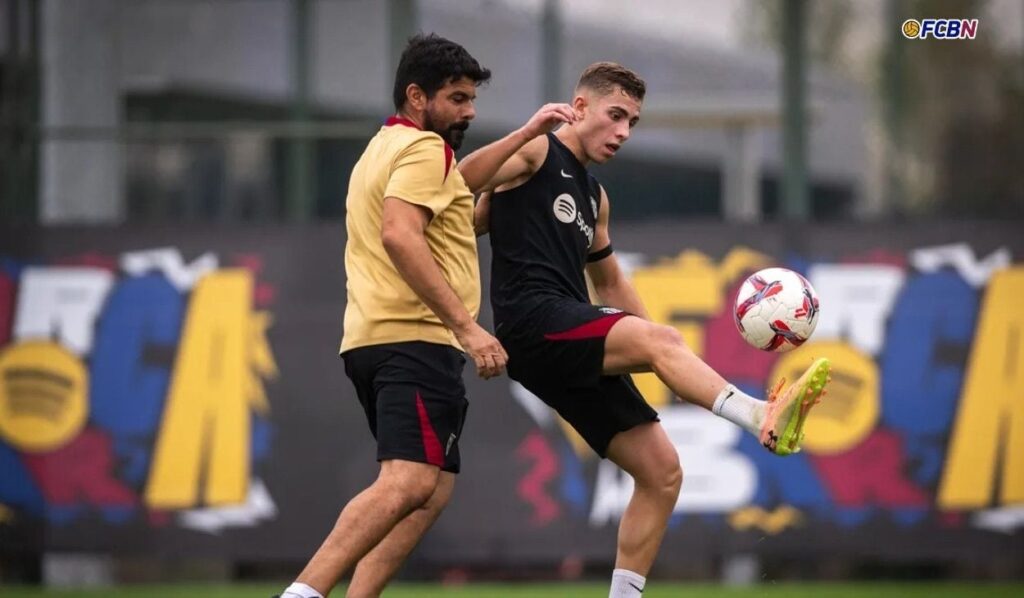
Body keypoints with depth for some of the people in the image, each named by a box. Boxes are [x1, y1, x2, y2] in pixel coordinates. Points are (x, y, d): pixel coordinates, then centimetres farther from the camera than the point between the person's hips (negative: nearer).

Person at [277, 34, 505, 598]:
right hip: (415, 339, -11)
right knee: (408, 483, -22)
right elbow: (400, 236, -22)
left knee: (431, 490, 10)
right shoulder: (425, 149, -6)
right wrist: (467, 325, -24)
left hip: (371, 339, 11)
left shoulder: (381, 149, 25)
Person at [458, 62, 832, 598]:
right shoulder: (536, 153, 2)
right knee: (657, 338, -33)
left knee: (661, 472, 2)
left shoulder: (593, 196, 28)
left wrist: (660, 350, 26)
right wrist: (528, 131, -27)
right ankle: (762, 416, -54)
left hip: (578, 351, 9)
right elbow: (457, 187, -16)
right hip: (534, 324, -9)